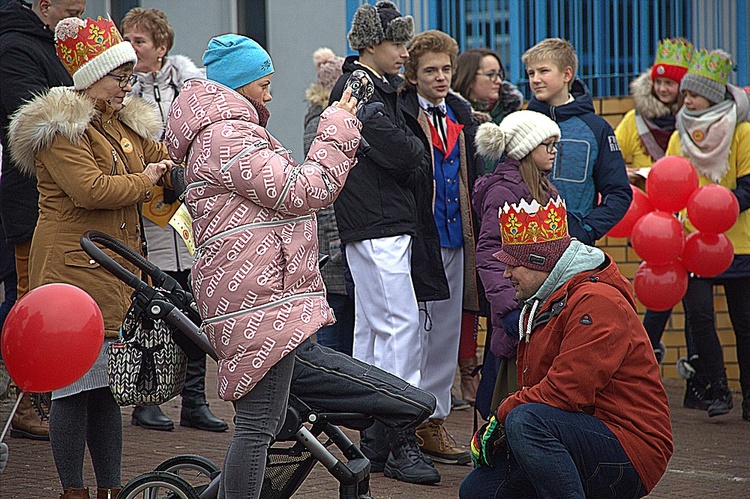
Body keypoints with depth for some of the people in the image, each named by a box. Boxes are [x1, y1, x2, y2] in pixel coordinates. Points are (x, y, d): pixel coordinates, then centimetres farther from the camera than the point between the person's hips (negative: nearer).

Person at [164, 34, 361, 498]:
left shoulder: (225, 133, 24)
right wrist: (338, 131, -4)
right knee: (259, 424, -12)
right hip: (261, 302, -12)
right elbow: (301, 193, -15)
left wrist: (342, 144, 21)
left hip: (263, 295, 12)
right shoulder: (227, 138, -12)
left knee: (262, 422, 14)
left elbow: (289, 188, 26)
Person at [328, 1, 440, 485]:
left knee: (372, 327, 11)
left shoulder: (382, 87, 19)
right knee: (400, 323, -12)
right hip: (376, 224, -10)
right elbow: (399, 154, -18)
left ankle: (373, 440, 15)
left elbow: (404, 154, 18)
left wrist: (409, 153, -2)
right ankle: (396, 444, -12)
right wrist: (419, 148, 1)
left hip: (387, 223, 10)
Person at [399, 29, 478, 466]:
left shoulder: (461, 115, 14)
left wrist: (473, 231, 10)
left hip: (455, 238, 7)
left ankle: (434, 421, 19)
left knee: (447, 332, 11)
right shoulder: (400, 116, -8)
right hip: (418, 240, -7)